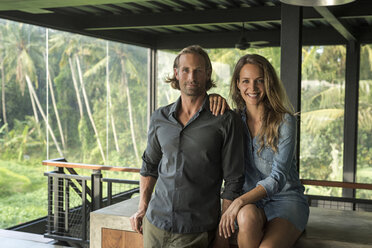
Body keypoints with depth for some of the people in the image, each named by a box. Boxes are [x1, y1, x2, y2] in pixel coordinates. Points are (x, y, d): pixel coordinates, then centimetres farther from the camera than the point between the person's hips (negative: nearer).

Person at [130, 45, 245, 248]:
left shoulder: (226, 120, -5)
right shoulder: (160, 118, 7)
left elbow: (234, 180, -4)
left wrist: (223, 232, -6)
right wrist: (142, 208, 11)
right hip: (155, 223, 4)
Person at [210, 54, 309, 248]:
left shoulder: (284, 121, -9)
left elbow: (278, 177, -15)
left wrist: (240, 201, -28)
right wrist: (214, 99, -7)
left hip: (285, 199, -3)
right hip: (251, 202, 3)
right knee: (247, 215, -34)